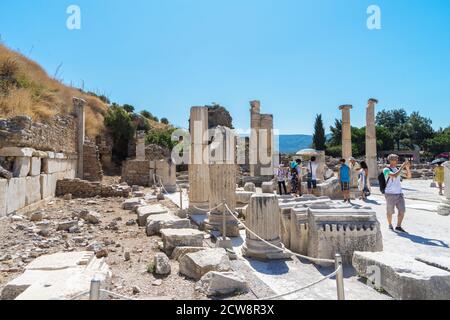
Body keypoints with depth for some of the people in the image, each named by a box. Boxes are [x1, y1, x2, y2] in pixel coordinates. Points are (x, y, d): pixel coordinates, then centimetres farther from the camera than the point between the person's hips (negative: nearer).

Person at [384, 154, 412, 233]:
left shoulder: (398, 169, 12)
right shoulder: (386, 170, -9)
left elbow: (408, 176, 13)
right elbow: (395, 175, -26)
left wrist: (408, 168, -3)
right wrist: (402, 166, -21)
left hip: (399, 193, 5)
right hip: (390, 194, -5)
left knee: (402, 210, -2)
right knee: (390, 212, 7)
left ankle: (398, 227, 8)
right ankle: (390, 225, 25)